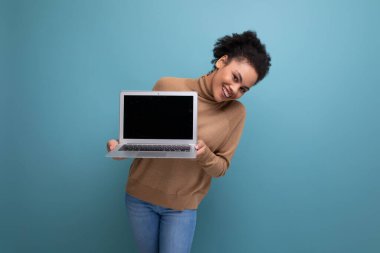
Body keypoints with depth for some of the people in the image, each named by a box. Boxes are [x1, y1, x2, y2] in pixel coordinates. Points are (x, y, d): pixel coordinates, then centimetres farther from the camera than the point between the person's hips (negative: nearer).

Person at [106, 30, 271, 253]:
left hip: (182, 205, -1)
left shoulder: (236, 113, -9)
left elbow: (221, 168, -5)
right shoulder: (167, 86, -11)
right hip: (139, 194, 1)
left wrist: (204, 154, -26)